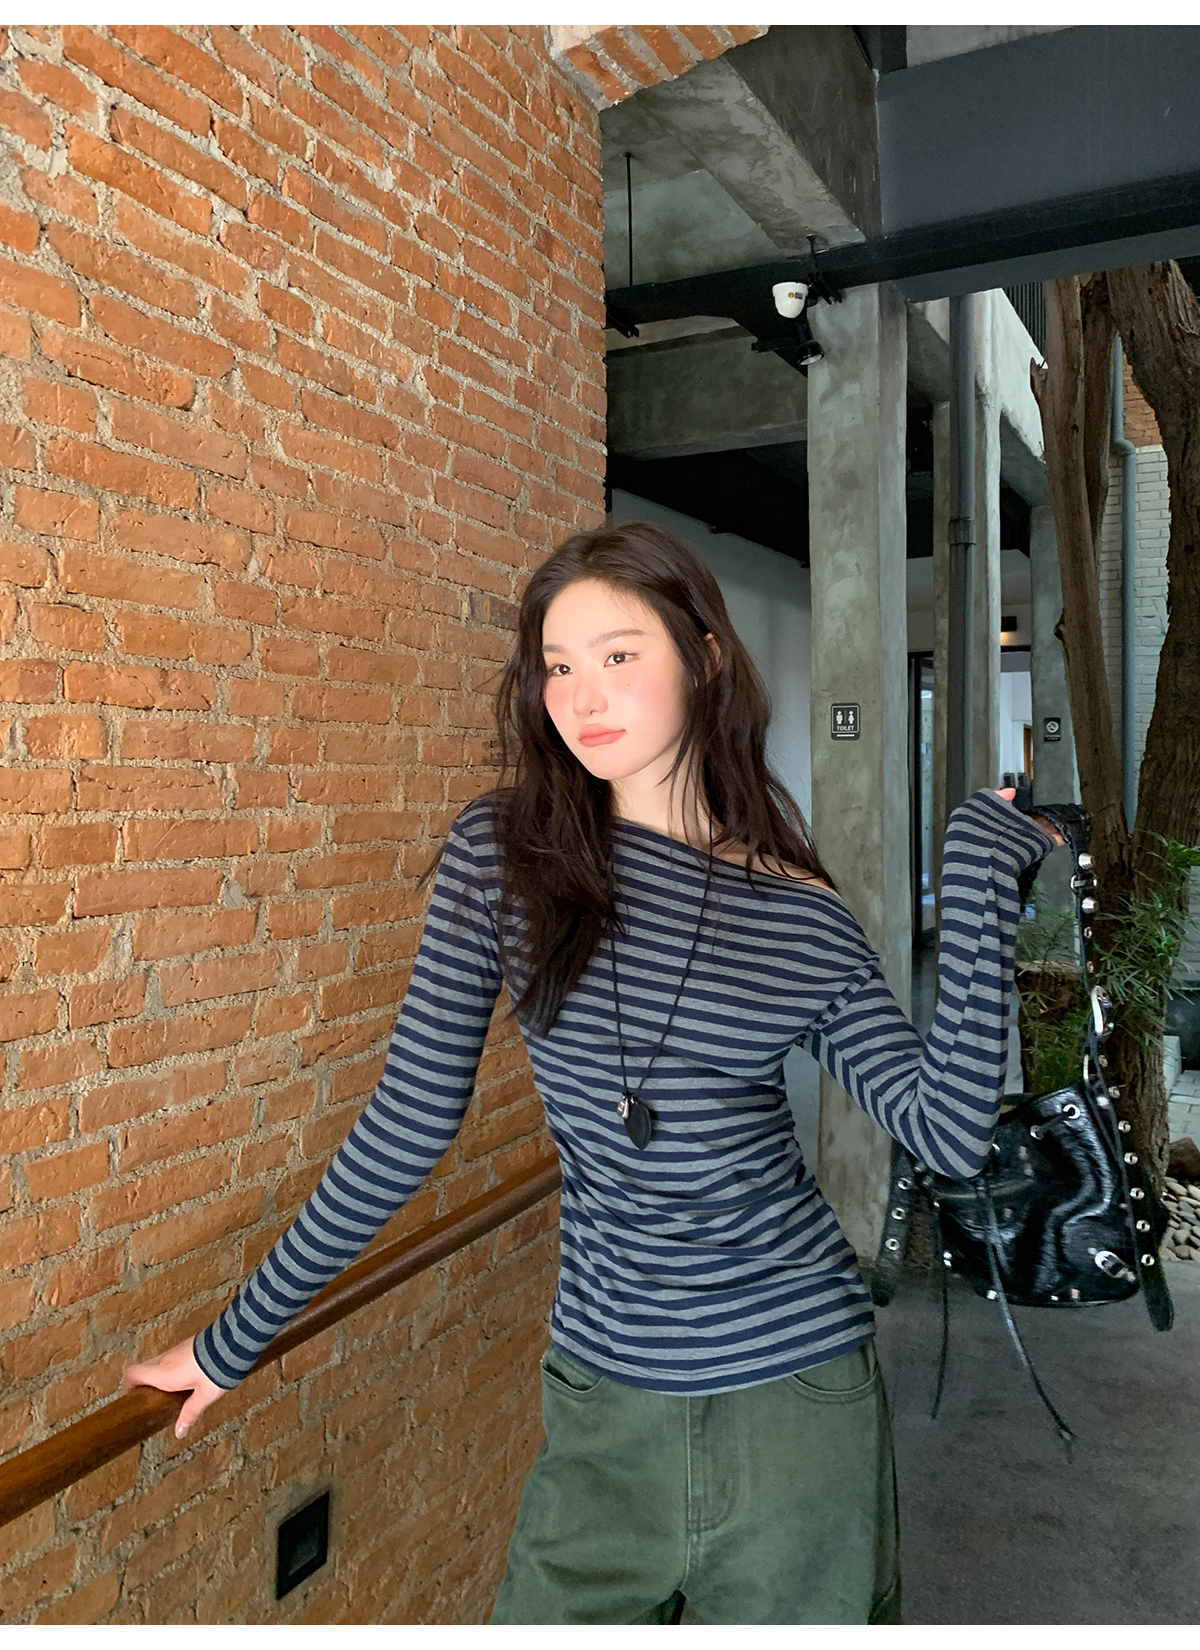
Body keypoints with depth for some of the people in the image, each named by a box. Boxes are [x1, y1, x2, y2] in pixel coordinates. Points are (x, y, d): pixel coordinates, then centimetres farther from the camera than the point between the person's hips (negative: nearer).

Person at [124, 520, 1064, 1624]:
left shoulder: (804, 915, -5)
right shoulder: (500, 856, -6)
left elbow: (953, 1133, -12)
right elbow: (411, 1122, -3)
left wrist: (978, 874, -14)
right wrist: (238, 1338, 1)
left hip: (797, 1388, 0)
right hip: (603, 1406, 1)